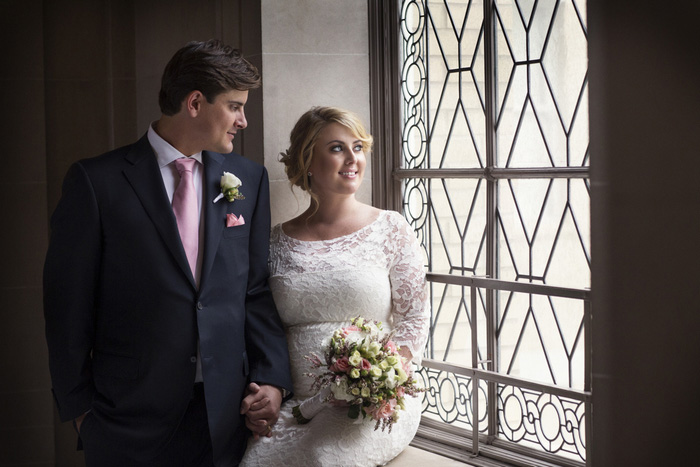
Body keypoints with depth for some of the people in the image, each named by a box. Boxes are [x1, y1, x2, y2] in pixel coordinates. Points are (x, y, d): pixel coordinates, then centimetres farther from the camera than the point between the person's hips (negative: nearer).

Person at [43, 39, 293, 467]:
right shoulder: (97, 182, -5)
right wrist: (78, 404, -1)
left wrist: (272, 380, -1)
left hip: (227, 415, 3)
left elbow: (258, 288, 8)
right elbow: (69, 302, -3)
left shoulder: (250, 179, 7)